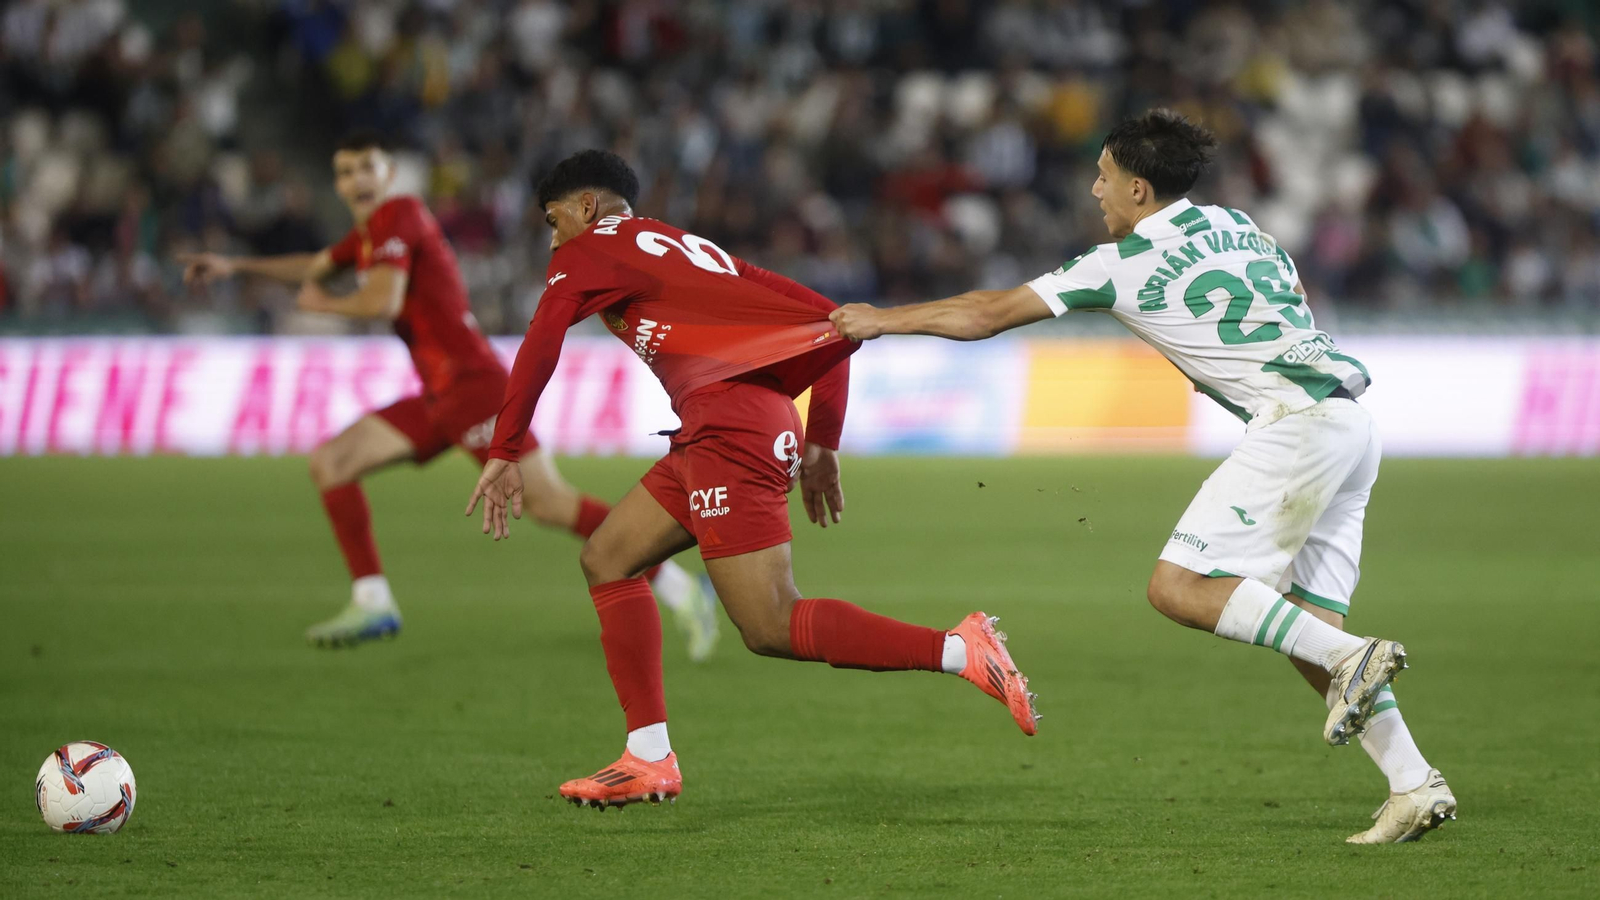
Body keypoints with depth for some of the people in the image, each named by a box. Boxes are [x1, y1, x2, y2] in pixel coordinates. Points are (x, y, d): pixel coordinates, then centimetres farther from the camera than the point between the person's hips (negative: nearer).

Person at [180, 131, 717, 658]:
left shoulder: (398, 216, -8)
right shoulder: (368, 231, 21)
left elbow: (384, 302, -19)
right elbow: (315, 268, 39)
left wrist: (322, 304, -2)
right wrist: (235, 267, 32)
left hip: (473, 383, -10)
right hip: (437, 397, 10)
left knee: (549, 503, -16)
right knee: (330, 462, 3)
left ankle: (677, 587, -13)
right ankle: (372, 604, 1)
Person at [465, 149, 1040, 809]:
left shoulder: (590, 250, 9)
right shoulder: (695, 250, 29)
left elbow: (540, 347, -8)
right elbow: (825, 319, 25)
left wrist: (503, 452, -4)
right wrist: (822, 445, 24)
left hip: (728, 424, -9)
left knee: (771, 628, -12)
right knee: (606, 558, 17)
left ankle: (961, 650, -21)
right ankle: (649, 761, 13)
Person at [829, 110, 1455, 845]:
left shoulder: (1127, 262, -1)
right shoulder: (1235, 227, 19)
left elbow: (986, 316, 6)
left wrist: (882, 320, 17)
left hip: (1297, 424, -9)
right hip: (1351, 421, 9)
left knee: (1177, 587, -11)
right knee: (1306, 626, 7)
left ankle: (1352, 656, -19)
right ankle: (1415, 785, 0)